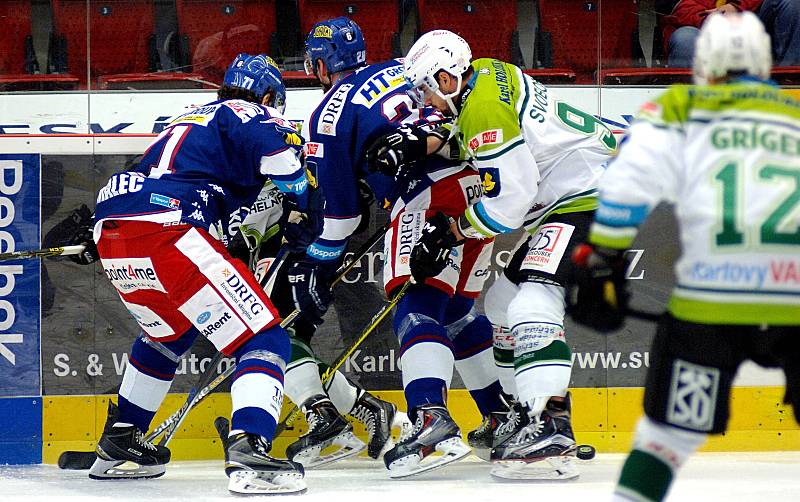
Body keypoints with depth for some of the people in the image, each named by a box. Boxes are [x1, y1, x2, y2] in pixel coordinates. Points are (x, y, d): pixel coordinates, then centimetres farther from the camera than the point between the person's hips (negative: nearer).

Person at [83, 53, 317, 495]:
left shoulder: (190, 119, 35)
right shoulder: (250, 115, 11)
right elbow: (282, 155, -9)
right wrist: (308, 214, 2)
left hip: (109, 232, 9)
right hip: (167, 232, -9)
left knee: (168, 332, 36)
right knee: (263, 339, -8)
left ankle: (116, 445, 41)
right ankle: (248, 453, -29)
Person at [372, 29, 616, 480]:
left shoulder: (484, 107, -18)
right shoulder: (487, 73, 12)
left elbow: (510, 197, -20)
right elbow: (467, 136, 31)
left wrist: (452, 231, -8)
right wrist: (416, 146, 14)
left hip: (588, 198, -12)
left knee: (532, 303, -25)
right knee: (503, 301, 19)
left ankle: (549, 431, -36)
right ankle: (526, 412, 25)